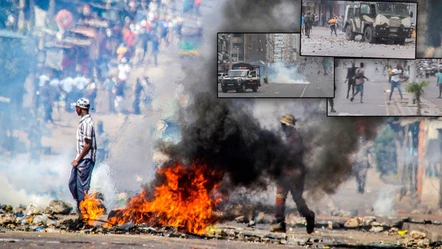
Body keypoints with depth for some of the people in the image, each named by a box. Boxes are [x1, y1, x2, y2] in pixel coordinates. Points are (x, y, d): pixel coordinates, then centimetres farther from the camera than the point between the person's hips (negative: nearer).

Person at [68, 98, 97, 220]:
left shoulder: (87, 123, -17)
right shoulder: (83, 121, 13)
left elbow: (88, 145, -21)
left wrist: (78, 160, -17)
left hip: (85, 160, -10)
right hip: (80, 159, 10)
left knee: (82, 187, -5)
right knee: (73, 184, 13)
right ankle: (80, 208, 21)